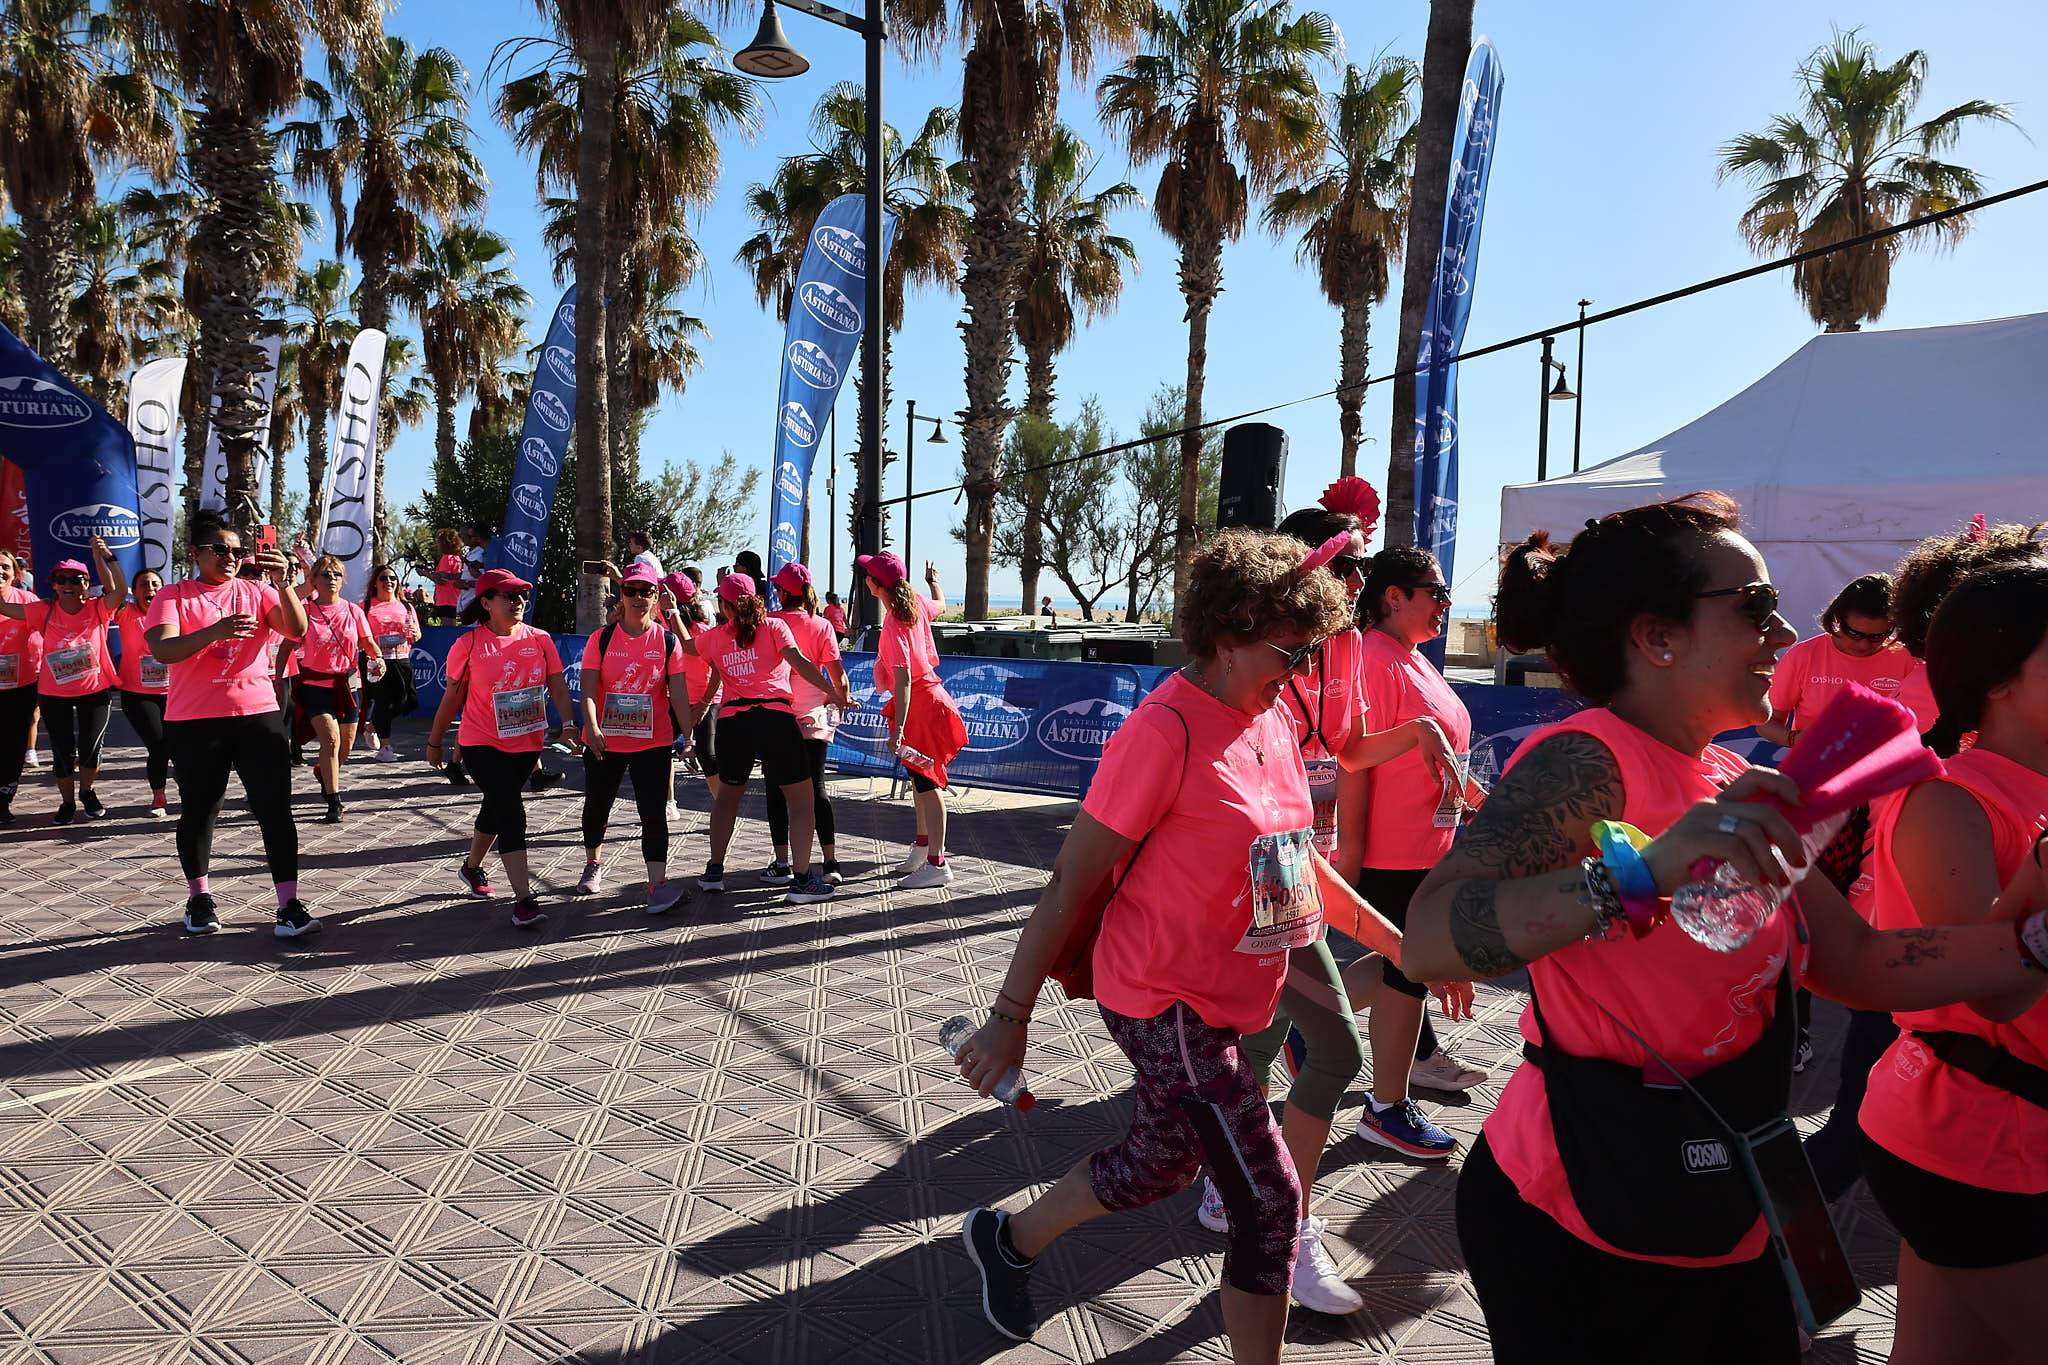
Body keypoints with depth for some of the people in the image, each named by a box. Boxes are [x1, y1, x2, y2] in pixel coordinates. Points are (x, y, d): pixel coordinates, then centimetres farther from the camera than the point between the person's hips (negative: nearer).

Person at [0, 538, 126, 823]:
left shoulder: (97, 609, -6)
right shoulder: (45, 612, -2)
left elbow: (120, 590, -22)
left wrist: (105, 557, -30)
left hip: (95, 690, -1)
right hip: (55, 694, 1)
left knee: (91, 749, 1)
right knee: (63, 752, 6)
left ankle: (87, 791, 29)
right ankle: (67, 801, 27)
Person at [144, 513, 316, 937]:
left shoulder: (256, 591, 6)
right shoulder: (175, 596, 2)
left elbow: (297, 631, -8)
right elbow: (162, 650, -14)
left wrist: (282, 582, -22)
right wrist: (215, 631, -29)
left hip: (259, 715, 1)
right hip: (195, 723, -1)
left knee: (275, 809, -4)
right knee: (198, 811, 11)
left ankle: (289, 905, -2)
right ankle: (199, 898, 30)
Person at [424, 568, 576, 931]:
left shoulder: (540, 640, -2)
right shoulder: (468, 644, -8)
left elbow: (558, 688, -4)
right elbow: (452, 697, 1)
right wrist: (434, 742, 8)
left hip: (526, 745, 4)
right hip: (483, 744, -4)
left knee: (496, 809, 21)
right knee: (512, 814, -15)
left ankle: (472, 867, 47)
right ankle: (524, 900, -14)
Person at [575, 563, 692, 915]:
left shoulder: (667, 640, -2)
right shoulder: (602, 639, -3)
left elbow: (678, 692, -5)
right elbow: (588, 688, -11)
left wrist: (690, 735, -14)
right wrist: (591, 727, -26)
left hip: (654, 743, -1)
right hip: (604, 742, 1)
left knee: (654, 813, -9)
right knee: (596, 807, 17)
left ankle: (658, 885, -11)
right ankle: (593, 865, 42)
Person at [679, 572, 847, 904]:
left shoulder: (714, 636, 14)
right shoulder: (773, 626, 5)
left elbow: (684, 645, 34)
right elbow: (799, 662, -9)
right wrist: (834, 693, -9)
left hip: (732, 720, 4)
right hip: (775, 717, -3)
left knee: (727, 796, 25)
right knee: (801, 799, 4)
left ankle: (714, 871, 28)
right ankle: (801, 879, -2)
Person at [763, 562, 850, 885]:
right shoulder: (822, 626, -3)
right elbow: (838, 674, -6)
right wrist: (840, 701, 12)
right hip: (813, 719, 1)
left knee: (777, 791, 9)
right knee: (816, 788, 7)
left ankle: (781, 864, 9)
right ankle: (831, 862, 1)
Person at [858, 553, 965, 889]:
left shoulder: (893, 625, -23)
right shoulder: (916, 601, 2)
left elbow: (903, 678, -28)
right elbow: (940, 605, 26)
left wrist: (897, 730, -30)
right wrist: (933, 581, 48)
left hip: (918, 704, -10)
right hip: (927, 693, 10)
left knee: (926, 782, -7)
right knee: (920, 777, 18)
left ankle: (936, 865, -4)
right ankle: (923, 848, 30)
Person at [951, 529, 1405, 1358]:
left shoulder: (1273, 721, 2)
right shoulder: (1165, 730, -23)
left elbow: (1295, 858, 14)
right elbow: (1074, 880, -19)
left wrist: (1393, 939, 11)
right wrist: (1010, 1016, -15)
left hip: (1226, 1000, 9)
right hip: (1167, 1002, -9)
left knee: (1160, 1163, 25)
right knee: (1270, 1203, 0)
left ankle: (1007, 1241, 48)